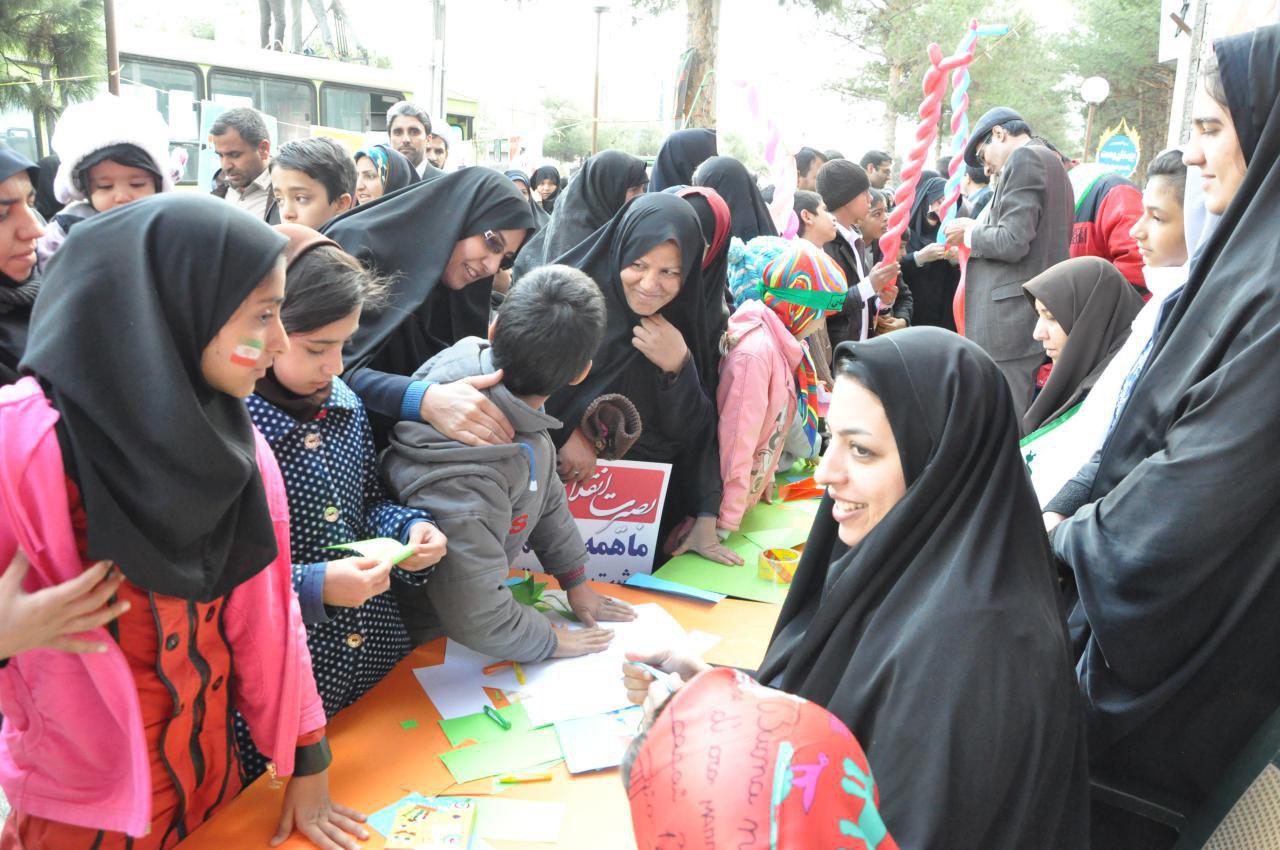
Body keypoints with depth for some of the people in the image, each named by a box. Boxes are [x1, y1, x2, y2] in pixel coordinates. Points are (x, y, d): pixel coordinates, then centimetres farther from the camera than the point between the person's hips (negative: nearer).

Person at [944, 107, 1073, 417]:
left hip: (1012, 319, -10)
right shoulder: (1050, 161, 21)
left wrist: (969, 233, -2)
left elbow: (1012, 242, -19)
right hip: (1038, 317, 10)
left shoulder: (1024, 158, -9)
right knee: (1024, 423, 14)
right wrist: (980, 231, 16)